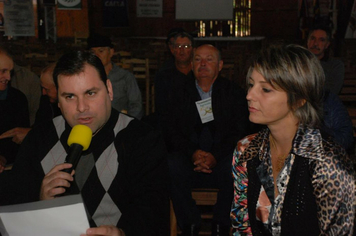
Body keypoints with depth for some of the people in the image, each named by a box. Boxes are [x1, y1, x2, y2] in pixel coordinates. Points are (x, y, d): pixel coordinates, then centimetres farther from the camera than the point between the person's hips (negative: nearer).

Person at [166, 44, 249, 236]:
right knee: (171, 165, -31)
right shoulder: (180, 93, 11)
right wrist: (193, 153, -15)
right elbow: (171, 131, 3)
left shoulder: (233, 93, 9)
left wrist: (215, 155, -17)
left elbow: (240, 132, 0)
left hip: (220, 163, 0)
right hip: (189, 161, 1)